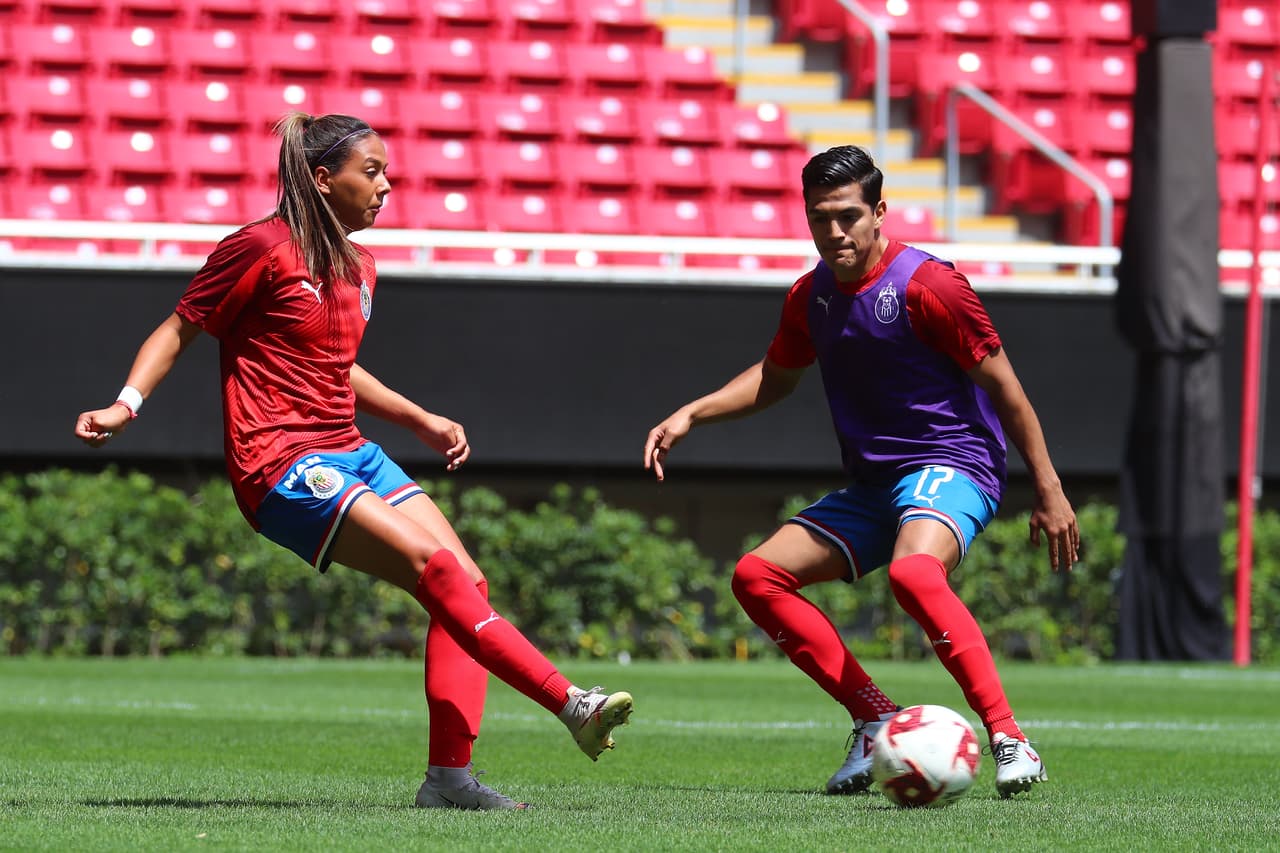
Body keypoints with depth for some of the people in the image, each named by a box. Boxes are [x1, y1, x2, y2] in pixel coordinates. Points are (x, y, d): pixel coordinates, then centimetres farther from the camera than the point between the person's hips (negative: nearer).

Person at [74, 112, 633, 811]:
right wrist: (126, 404, -17)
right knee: (434, 566, -22)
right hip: (283, 468, -9)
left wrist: (424, 422, 29)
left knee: (468, 581, -6)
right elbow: (179, 330, -3)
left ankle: (449, 775, -9)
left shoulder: (357, 268, 17)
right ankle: (570, 704, -26)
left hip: (351, 457, 9)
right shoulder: (264, 248, -8)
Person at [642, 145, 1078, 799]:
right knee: (757, 576, -5)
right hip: (871, 487, 8)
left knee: (912, 573, -38)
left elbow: (1003, 386, -10)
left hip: (951, 464, -8)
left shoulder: (925, 285, -14)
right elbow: (775, 377, 28)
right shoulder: (810, 297, 8)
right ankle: (876, 720, -6)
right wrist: (691, 414, 16)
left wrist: (1049, 492, -10)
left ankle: (1008, 739, -36)